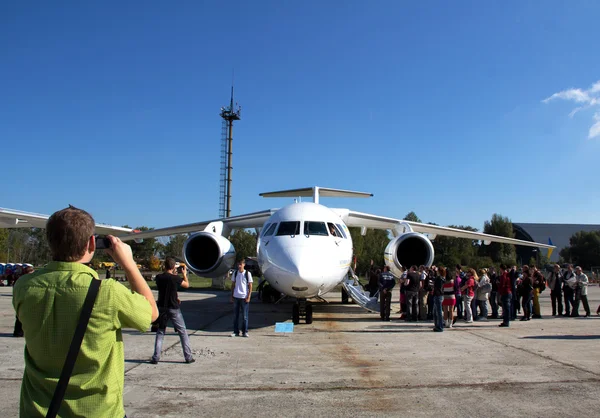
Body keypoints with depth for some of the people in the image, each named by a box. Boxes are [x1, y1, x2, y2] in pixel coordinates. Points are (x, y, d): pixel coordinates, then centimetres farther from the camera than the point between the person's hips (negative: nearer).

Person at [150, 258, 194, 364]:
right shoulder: (175, 278, -15)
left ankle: (155, 358, 9)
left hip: (162, 308, 3)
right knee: (183, 332, 7)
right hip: (173, 308, -3)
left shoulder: (158, 277, -4)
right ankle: (188, 357, 9)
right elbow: (187, 285, 1)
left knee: (160, 332, 15)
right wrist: (184, 274, 17)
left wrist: (174, 274, 24)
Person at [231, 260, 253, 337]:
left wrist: (248, 297, -8)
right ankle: (236, 332, 15)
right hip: (236, 297, 3)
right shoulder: (235, 273, 7)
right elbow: (233, 285, 12)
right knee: (235, 315, 7)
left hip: (244, 297, -3)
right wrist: (231, 296, 7)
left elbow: (250, 286, -2)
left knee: (245, 316, 2)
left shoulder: (248, 274, -3)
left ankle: (245, 332, 10)